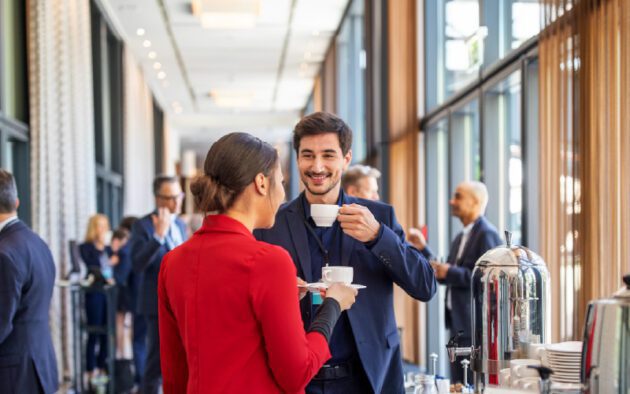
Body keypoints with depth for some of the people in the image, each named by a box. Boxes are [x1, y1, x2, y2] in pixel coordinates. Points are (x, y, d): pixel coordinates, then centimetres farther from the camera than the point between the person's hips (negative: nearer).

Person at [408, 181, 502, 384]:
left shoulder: (487, 234, -11)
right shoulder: (461, 238, 17)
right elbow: (444, 275, 20)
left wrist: (451, 273, -18)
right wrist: (423, 249, 13)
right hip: (458, 323, 9)